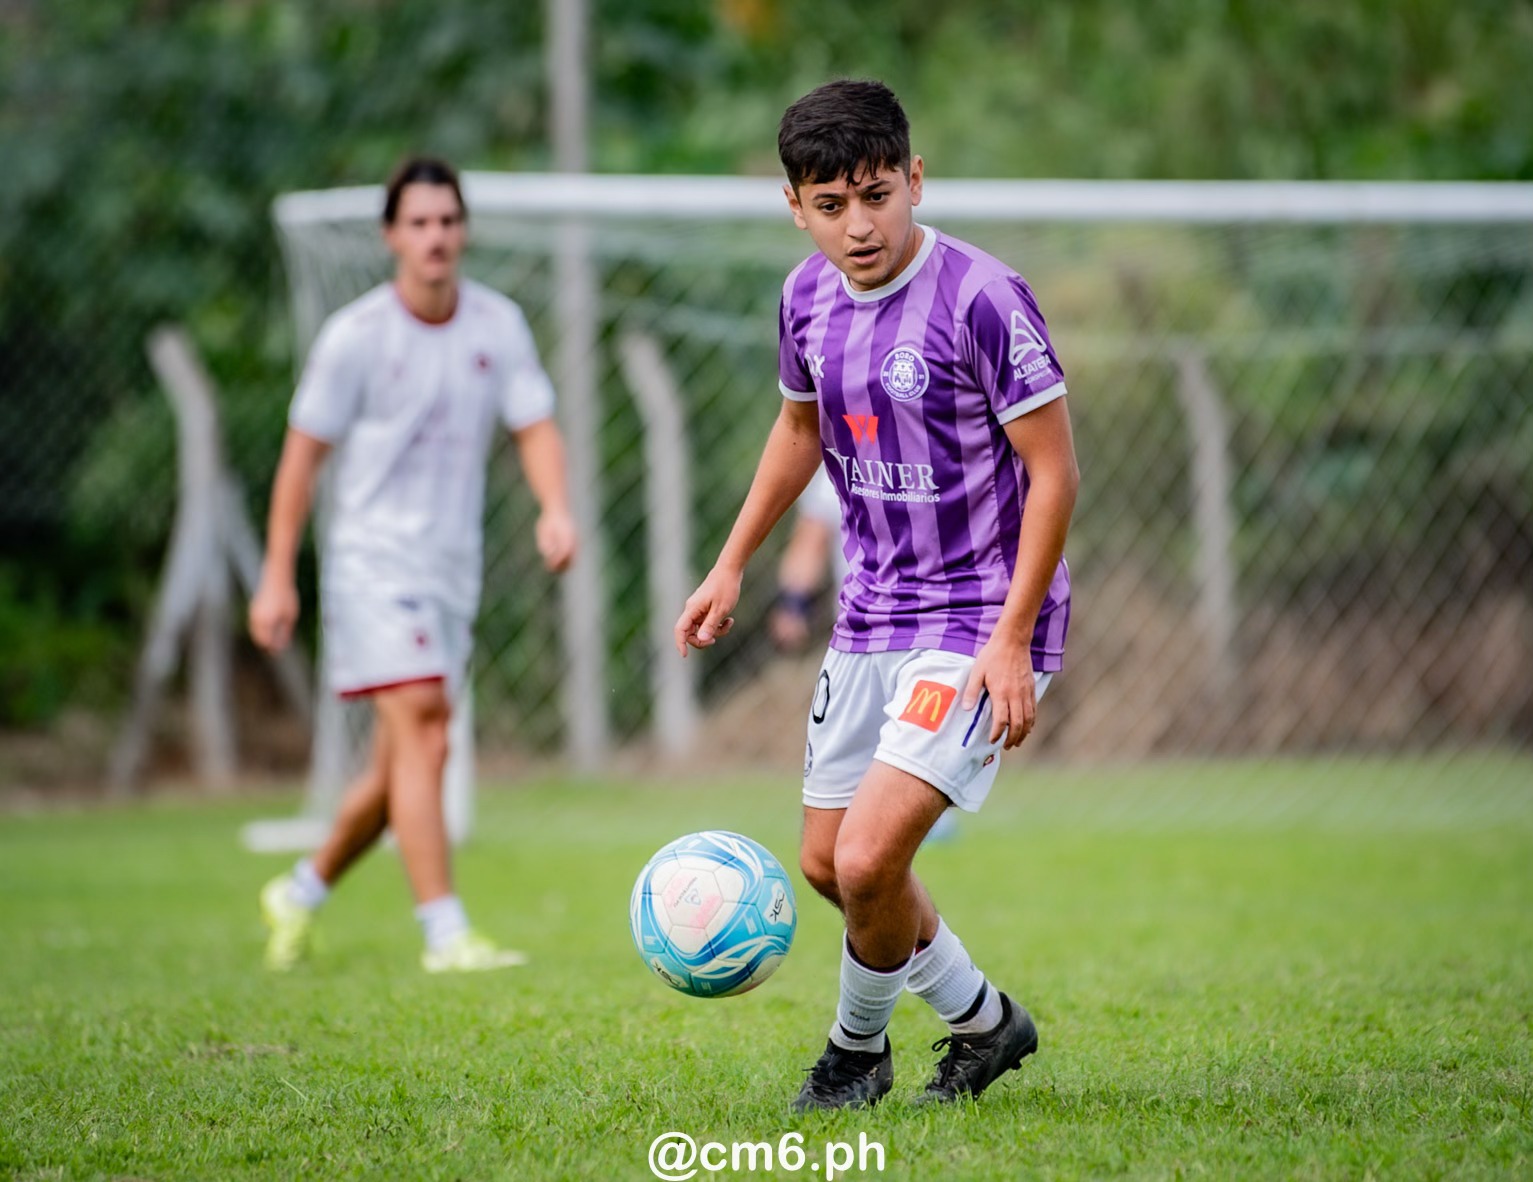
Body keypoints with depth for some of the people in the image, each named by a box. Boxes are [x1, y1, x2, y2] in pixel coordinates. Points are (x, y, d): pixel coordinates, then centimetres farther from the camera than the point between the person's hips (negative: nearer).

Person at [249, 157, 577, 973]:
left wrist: (555, 508, -17)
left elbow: (535, 425, 4)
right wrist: (277, 576, -5)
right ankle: (446, 935, -20)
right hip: (373, 559, -5)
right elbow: (303, 453, -3)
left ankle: (303, 891, 32)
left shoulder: (499, 324, 4)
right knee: (421, 729, -18)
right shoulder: (355, 336, -8)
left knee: (401, 762, 10)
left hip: (454, 568, 5)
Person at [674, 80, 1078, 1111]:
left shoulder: (982, 298, -19)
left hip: (983, 624, -8)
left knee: (869, 860, -18)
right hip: (872, 615, 8)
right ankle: (984, 1021, 36)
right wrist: (731, 568, 20)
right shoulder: (809, 297, 2)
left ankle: (859, 1046, 12)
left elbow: (1054, 471, -16)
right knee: (827, 863, 14)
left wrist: (1013, 640, -19)